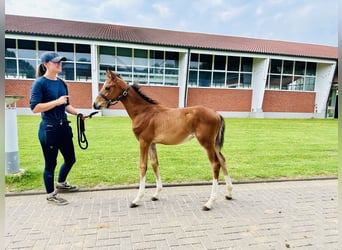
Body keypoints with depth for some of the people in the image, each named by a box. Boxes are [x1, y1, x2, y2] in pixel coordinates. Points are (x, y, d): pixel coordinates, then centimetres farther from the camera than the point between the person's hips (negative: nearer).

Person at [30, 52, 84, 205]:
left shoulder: (62, 83, 9)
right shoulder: (39, 83, -11)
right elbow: (34, 107, -18)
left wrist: (78, 114, 3)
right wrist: (57, 101, -22)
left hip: (64, 126, 8)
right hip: (49, 128, -7)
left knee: (70, 159, 18)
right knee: (51, 163, 6)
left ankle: (61, 184, 44)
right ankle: (50, 194, 27)